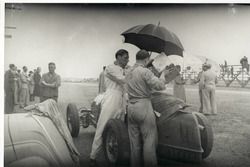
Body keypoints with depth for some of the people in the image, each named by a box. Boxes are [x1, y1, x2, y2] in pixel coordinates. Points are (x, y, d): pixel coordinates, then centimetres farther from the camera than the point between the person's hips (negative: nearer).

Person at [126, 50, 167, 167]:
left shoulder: (129, 73, 14)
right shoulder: (145, 71, -11)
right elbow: (160, 86, -18)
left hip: (130, 108, 8)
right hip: (144, 106, -7)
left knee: (134, 142, 11)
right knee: (149, 140, -1)